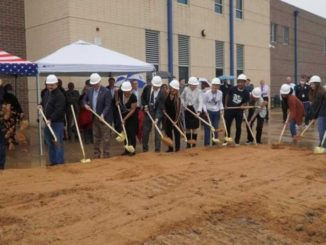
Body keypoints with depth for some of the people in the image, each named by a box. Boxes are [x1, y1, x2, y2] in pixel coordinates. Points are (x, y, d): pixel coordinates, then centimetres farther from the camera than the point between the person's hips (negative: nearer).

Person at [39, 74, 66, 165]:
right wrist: (41, 105, 11)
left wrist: (51, 119, -29)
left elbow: (59, 110, -23)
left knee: (58, 143, -7)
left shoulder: (60, 95, -14)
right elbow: (43, 102, 33)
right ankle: (52, 161, 25)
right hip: (48, 122, 9)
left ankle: (60, 162, 0)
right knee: (50, 143, 14)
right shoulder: (47, 93, 15)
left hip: (57, 122, -9)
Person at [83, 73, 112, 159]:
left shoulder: (106, 91, -13)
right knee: (96, 137, 14)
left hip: (104, 118, -6)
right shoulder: (90, 91, 6)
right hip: (94, 118, 6)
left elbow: (108, 106, -16)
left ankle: (105, 155, 8)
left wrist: (103, 115, -28)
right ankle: (96, 155, 23)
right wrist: (85, 104, 0)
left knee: (105, 138, 1)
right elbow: (85, 99, 21)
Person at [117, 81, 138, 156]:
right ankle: (127, 150, 17)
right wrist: (118, 101, -6)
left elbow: (133, 110, -21)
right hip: (123, 115, 5)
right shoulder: (120, 92, -15)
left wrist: (125, 119, -22)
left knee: (132, 133, -3)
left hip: (132, 116, -5)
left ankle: (132, 150, 8)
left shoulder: (133, 97, -28)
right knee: (126, 133, 8)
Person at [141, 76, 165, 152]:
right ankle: (145, 148, 21)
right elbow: (143, 97, 10)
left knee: (157, 131, 0)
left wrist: (157, 118, -33)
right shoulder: (147, 88, -9)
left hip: (157, 113, -3)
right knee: (146, 130, 8)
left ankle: (157, 149, 9)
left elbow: (160, 108, -23)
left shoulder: (161, 94, -20)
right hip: (148, 111, 3)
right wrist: (145, 105, -4)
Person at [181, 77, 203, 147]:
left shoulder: (199, 91, -13)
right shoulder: (186, 90, -4)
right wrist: (183, 103, -3)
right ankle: (188, 144, 21)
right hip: (187, 110, 3)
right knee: (187, 128, 9)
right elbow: (182, 97, 15)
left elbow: (200, 102, -23)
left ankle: (194, 144, 13)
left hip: (195, 110, -2)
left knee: (194, 128, 2)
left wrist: (199, 111, -37)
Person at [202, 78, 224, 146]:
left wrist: (221, 109, -4)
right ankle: (207, 144, 7)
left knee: (216, 128, 7)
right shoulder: (207, 93, -14)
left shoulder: (220, 93, -4)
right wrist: (205, 111, -16)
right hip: (208, 111, -3)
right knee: (208, 128, -1)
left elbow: (220, 102, 9)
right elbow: (204, 103, -7)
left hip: (216, 112, 3)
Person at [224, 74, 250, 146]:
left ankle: (237, 141, 19)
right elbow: (227, 96, 9)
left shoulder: (246, 93, -9)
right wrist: (226, 105, 5)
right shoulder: (232, 89, -7)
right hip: (230, 110, 1)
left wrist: (243, 105, -21)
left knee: (238, 127, 5)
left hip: (239, 111, 0)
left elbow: (246, 102, 0)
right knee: (227, 125, 7)